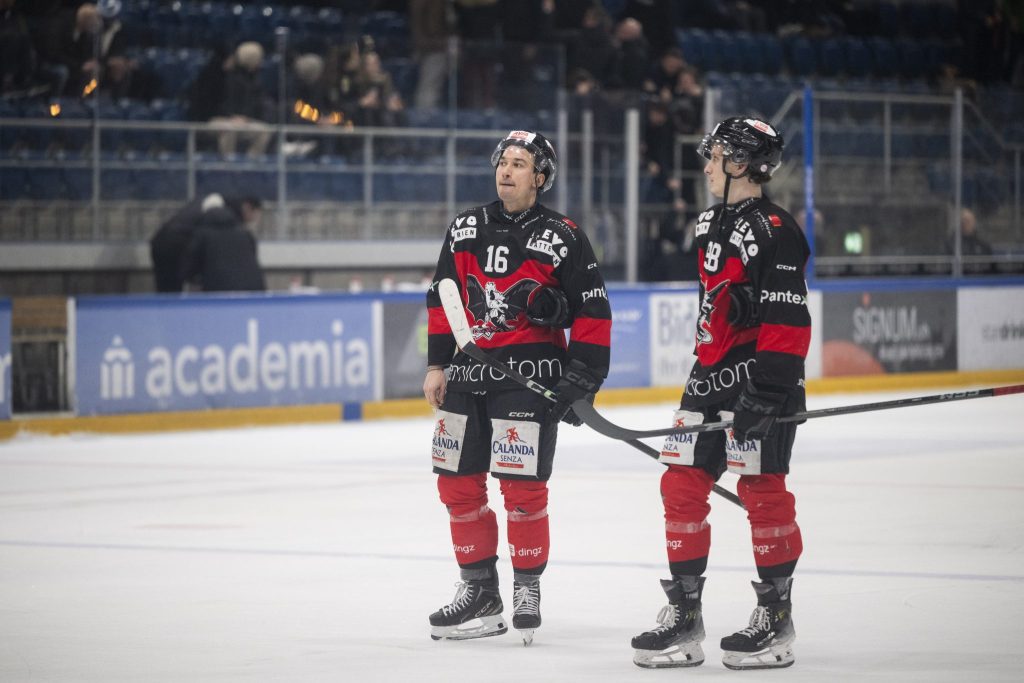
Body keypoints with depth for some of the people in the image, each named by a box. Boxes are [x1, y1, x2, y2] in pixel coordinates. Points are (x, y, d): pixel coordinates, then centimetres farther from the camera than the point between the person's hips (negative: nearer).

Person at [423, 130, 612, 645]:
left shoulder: (561, 238, -5)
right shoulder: (465, 230, 10)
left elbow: (592, 311, -5)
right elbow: (442, 299, 16)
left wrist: (583, 379, -9)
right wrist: (438, 364, 11)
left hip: (530, 375, -5)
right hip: (468, 371, 6)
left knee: (521, 486, -10)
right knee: (457, 483, 6)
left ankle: (527, 588, 5)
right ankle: (479, 588, 17)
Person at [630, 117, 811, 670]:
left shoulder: (772, 231, -14)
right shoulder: (712, 225, 15)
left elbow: (786, 319, -19)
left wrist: (767, 391, -24)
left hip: (759, 378, -9)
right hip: (711, 376, 9)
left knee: (761, 490, -4)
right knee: (681, 487, 5)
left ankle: (776, 618, 5)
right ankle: (684, 615, 11)